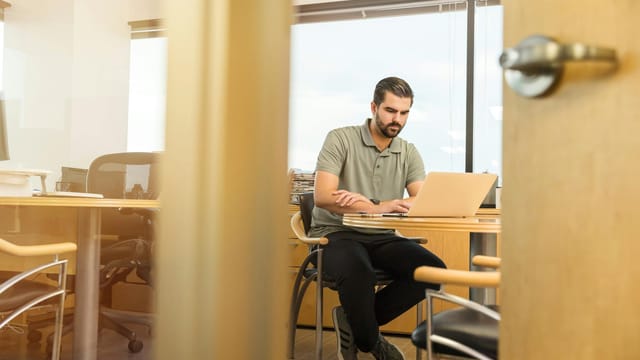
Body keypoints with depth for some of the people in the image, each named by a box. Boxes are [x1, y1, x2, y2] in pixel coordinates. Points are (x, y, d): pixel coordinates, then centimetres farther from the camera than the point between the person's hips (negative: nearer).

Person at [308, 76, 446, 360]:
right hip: (337, 234, -5)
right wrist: (377, 208, -30)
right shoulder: (340, 139, -5)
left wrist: (366, 203, -24)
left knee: (434, 270, -19)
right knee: (359, 274, -37)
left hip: (382, 237, 5)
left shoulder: (409, 153, 8)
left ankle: (353, 320, -5)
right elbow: (322, 196, -17)